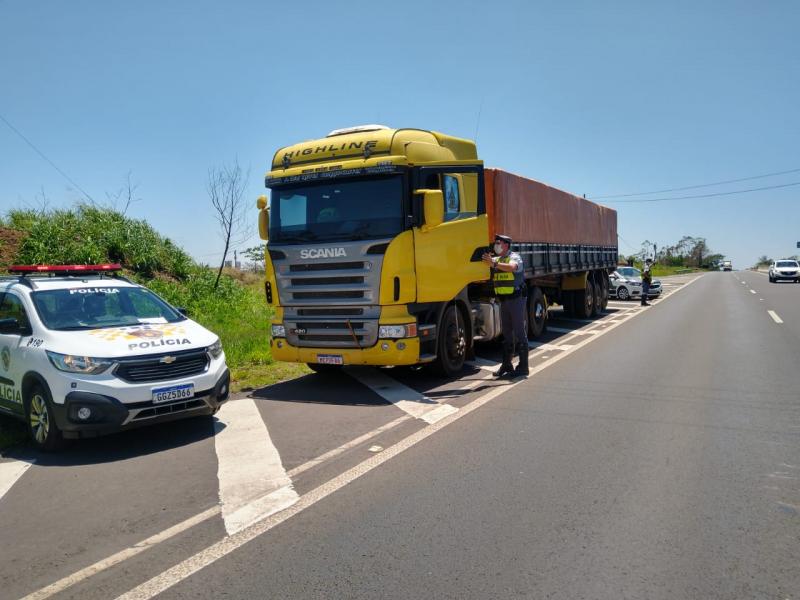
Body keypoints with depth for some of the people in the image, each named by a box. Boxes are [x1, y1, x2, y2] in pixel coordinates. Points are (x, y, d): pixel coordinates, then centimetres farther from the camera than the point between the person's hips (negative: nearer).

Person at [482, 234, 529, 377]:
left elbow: (512, 267, -32)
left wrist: (494, 264, -44)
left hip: (516, 299, -7)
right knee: (506, 333, 11)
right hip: (503, 300, 7)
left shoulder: (514, 257, -9)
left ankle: (523, 367, -2)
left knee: (519, 332, -5)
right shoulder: (495, 259, 14)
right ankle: (506, 365, 17)